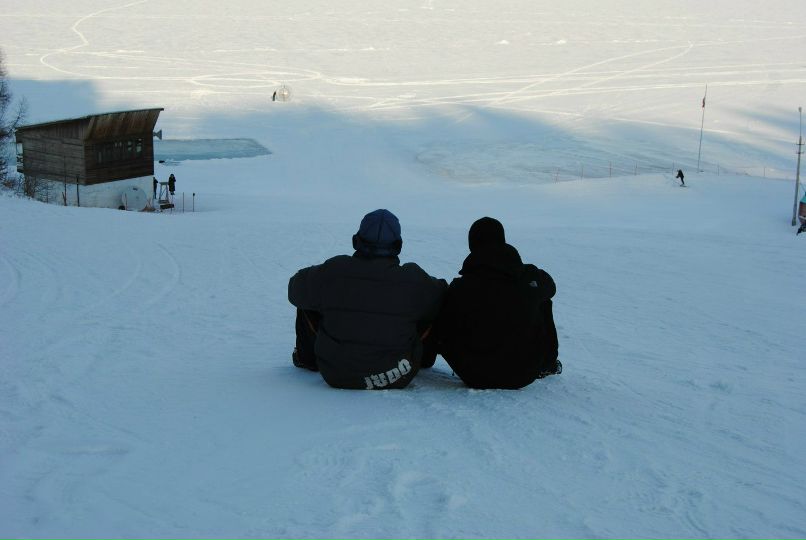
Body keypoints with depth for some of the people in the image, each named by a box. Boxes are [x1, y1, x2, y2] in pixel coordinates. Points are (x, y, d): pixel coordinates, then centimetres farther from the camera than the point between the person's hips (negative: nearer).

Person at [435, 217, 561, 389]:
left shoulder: (459, 288, -15)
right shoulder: (531, 277, -10)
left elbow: (442, 338, -8)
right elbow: (550, 286, 16)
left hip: (475, 379, -1)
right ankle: (546, 365, 38)